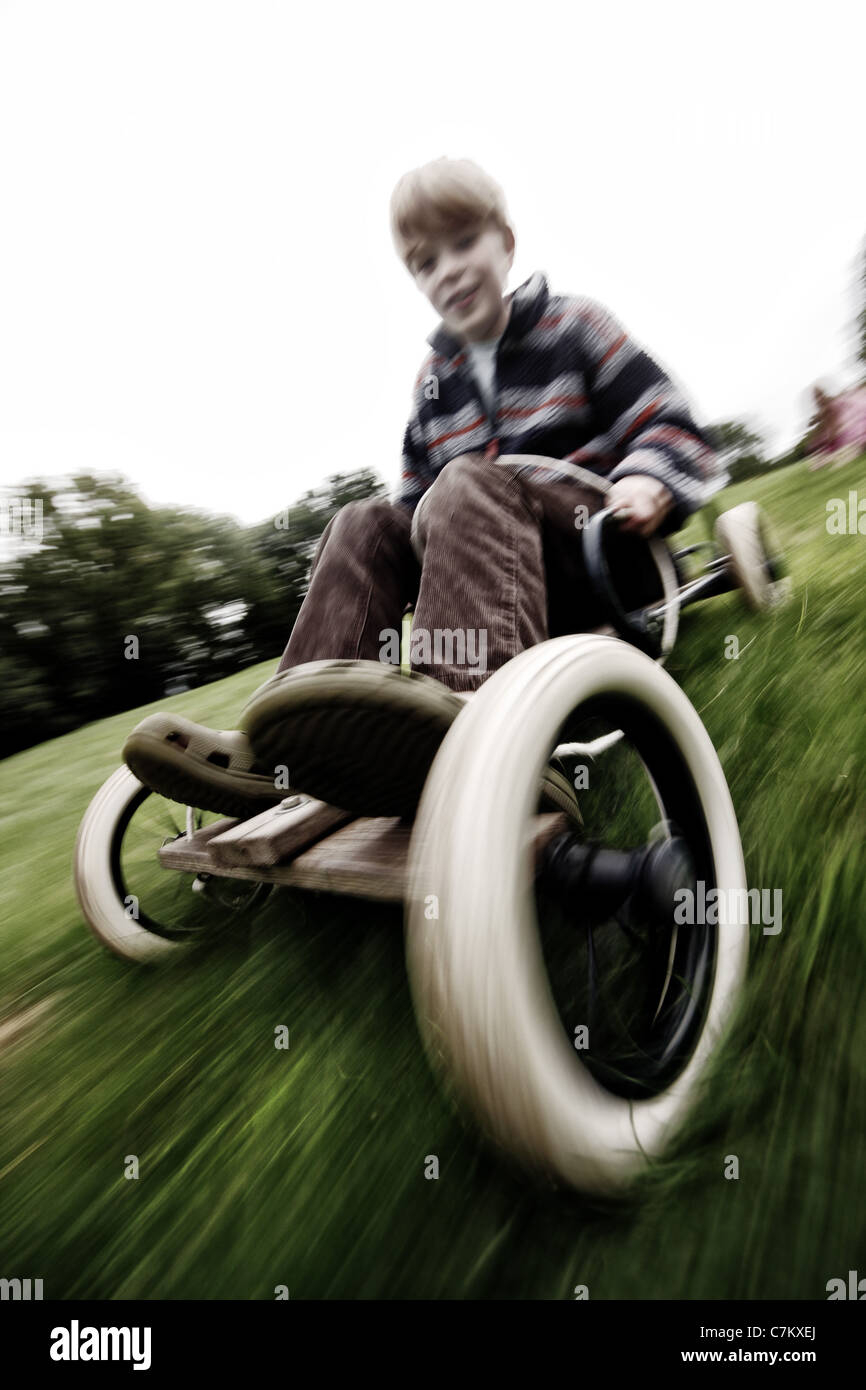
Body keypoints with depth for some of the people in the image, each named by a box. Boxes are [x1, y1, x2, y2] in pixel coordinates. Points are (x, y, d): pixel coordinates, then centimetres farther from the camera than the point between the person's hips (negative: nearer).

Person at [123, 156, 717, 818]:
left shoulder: (573, 326, 7)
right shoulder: (434, 381, 20)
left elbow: (671, 424, 1)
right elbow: (418, 495, 21)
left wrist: (645, 484, -21)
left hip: (595, 546, -5)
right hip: (482, 549, 5)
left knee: (471, 484, -32)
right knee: (365, 525, -15)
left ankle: (478, 711, -63)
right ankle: (281, 754, -31)